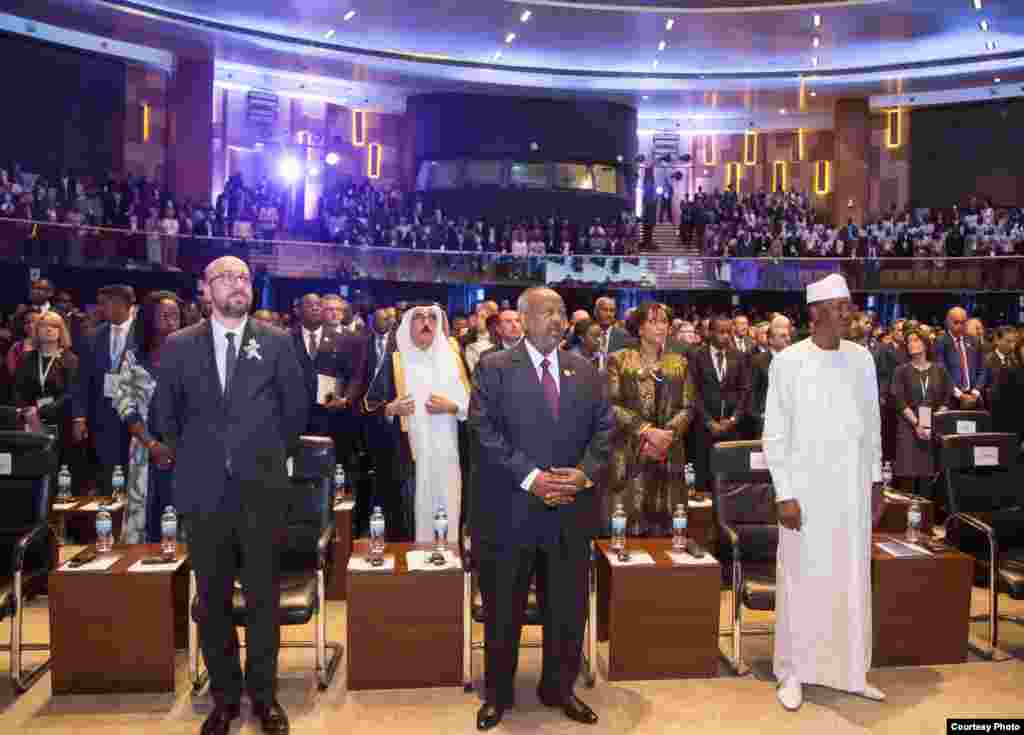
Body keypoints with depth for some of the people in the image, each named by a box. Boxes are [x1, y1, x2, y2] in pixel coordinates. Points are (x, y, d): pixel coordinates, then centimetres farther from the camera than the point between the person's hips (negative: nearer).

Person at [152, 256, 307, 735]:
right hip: (204, 491, 1)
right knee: (212, 600, 11)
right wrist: (190, 456, 10)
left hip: (261, 490, -1)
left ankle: (264, 695, 24)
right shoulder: (179, 346, 4)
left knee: (263, 598, 8)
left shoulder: (277, 342, 1)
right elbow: (165, 411, 13)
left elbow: (296, 406, 9)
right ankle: (224, 696, 27)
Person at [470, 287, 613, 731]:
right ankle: (497, 693, 31)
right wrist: (530, 477, -18)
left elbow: (603, 427, 7)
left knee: (568, 608, 13)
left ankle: (559, 688, 33)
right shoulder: (494, 368, -3)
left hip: (571, 509, 4)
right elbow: (485, 431, -11)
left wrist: (585, 472, -10)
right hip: (510, 509, -3)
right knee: (503, 609, 11)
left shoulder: (585, 372, 10)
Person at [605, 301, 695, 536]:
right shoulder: (619, 360, 2)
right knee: (626, 528, -4)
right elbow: (611, 405, -7)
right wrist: (647, 431, -16)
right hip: (629, 455, -3)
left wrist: (667, 434, -12)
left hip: (669, 457, 3)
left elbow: (687, 407, 6)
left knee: (664, 528, 4)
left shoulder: (679, 363, 13)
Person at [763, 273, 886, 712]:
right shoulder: (788, 362, -8)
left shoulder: (861, 358, 5)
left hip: (853, 490, 4)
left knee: (851, 581, 12)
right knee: (802, 581, 5)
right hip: (806, 489, -4)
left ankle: (849, 670, 27)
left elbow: (872, 425, 11)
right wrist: (784, 494, -12)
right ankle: (793, 672, 19)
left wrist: (876, 482, 10)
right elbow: (775, 434, -8)